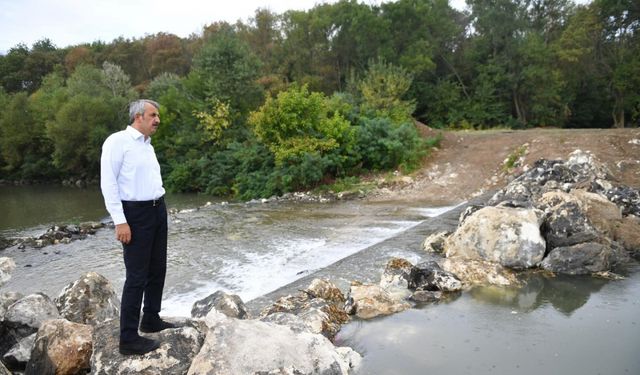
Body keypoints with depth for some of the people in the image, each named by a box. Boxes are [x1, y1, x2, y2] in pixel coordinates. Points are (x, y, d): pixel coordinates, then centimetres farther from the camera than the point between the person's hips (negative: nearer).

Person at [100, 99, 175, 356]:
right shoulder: (118, 141, -10)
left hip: (158, 210, 8)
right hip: (136, 213, -8)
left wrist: (159, 207, 10)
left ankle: (151, 320, 32)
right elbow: (108, 182, -15)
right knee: (137, 276, -4)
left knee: (157, 269, 15)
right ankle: (128, 338, 7)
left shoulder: (147, 144, 15)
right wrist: (120, 221, -20)